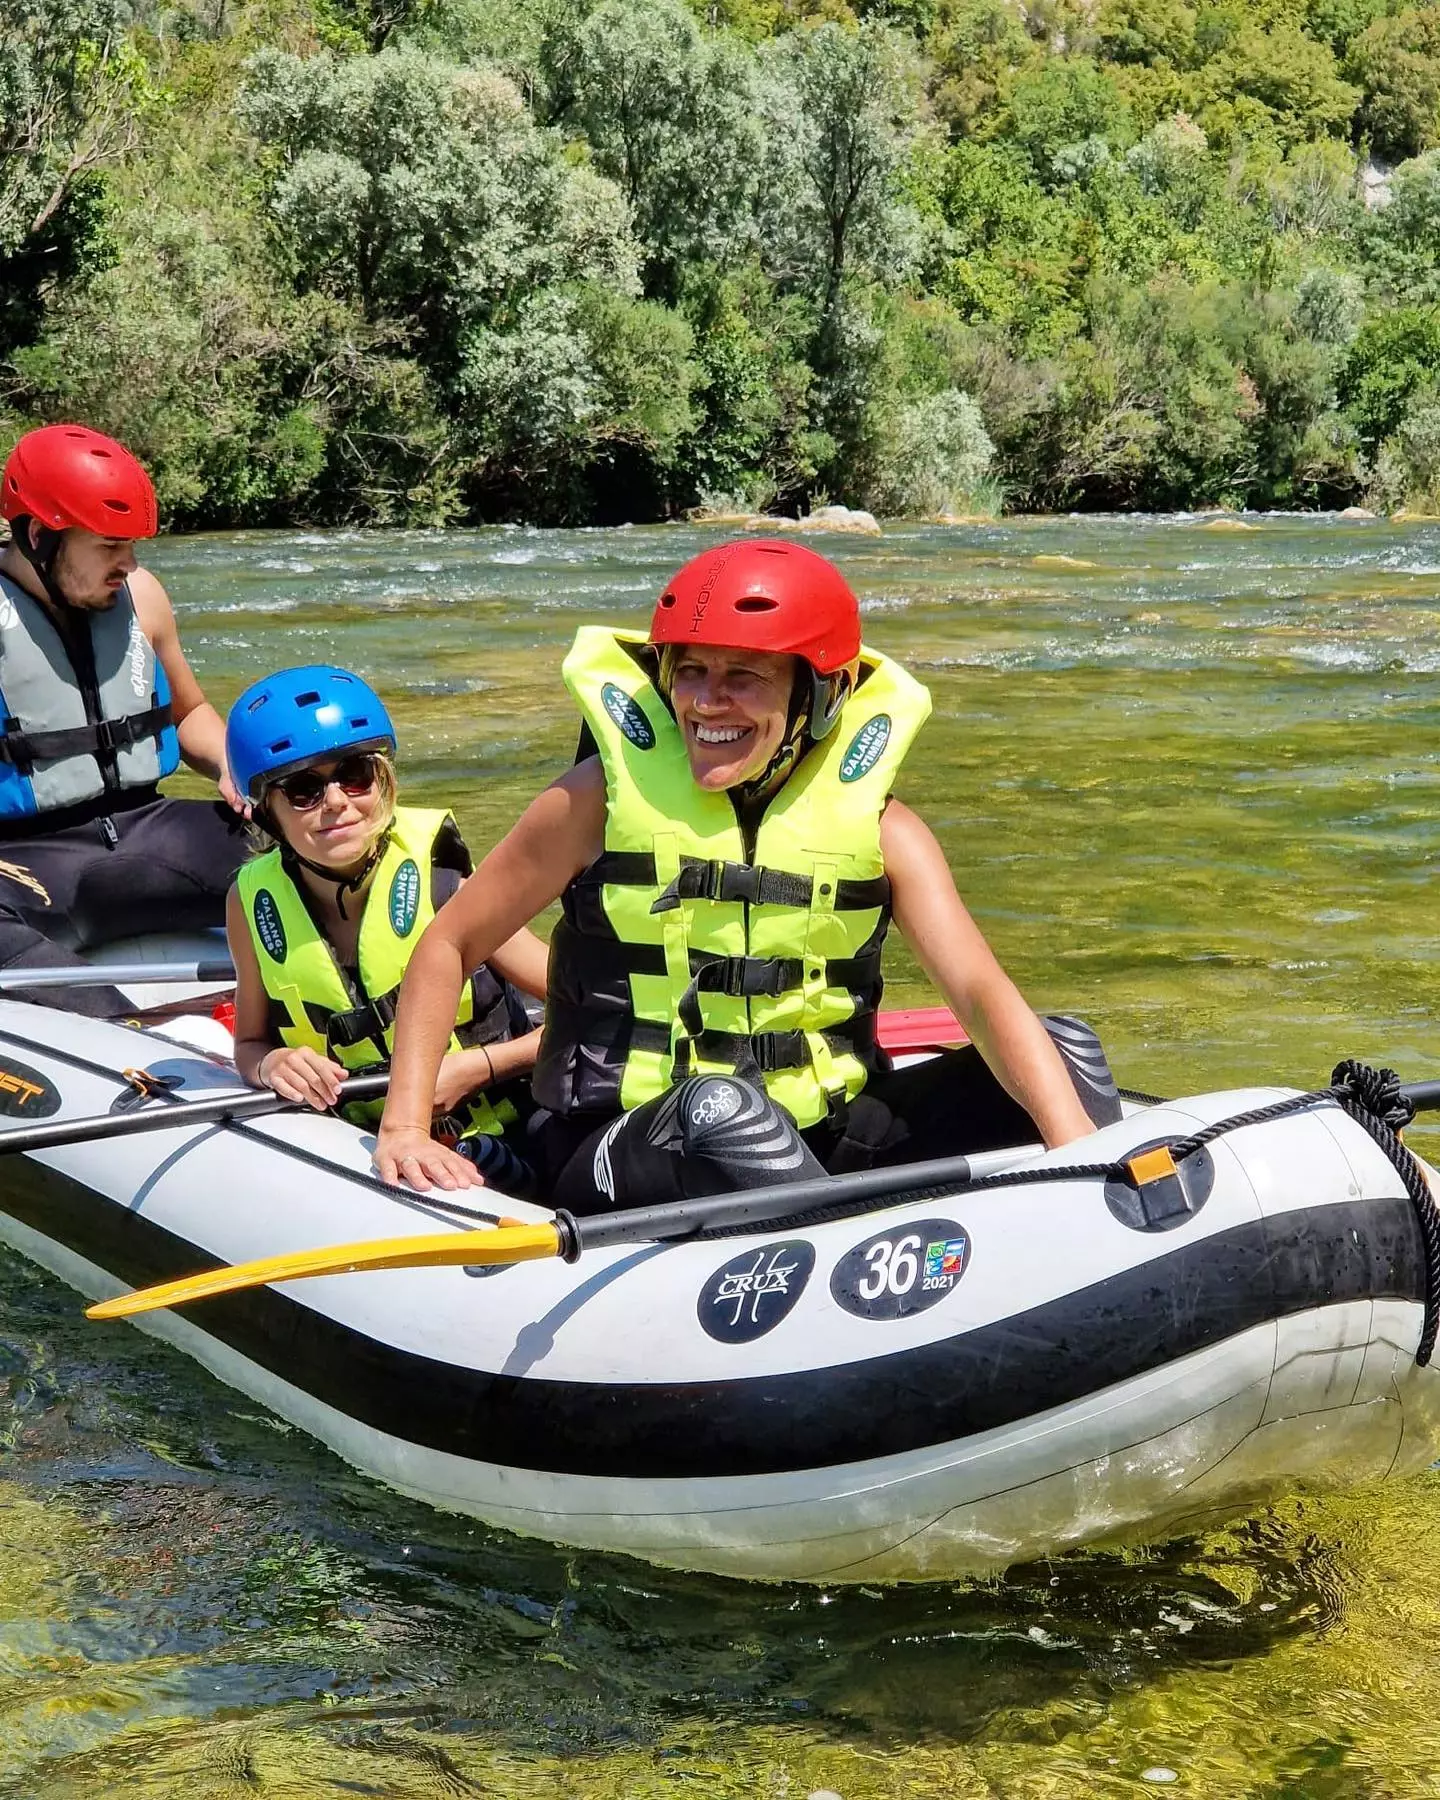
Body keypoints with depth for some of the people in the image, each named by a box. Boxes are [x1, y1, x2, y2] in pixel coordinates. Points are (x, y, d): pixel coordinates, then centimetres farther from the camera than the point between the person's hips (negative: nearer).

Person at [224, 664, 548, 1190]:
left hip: (496, 1151, -3)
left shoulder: (443, 884, -12)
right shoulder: (255, 904, -3)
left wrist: (480, 1066, -18)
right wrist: (271, 1065, -9)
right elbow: (249, 1043, 13)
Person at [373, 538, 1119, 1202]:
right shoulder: (605, 798, -4)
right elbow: (449, 946, 3)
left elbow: (983, 995, -11)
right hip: (625, 1158, -3)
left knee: (1063, 1050, -9)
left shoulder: (876, 828, 0)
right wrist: (405, 1127, -9)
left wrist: (1079, 1153, -27)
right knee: (722, 1110, -37)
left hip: (818, 1150, 3)